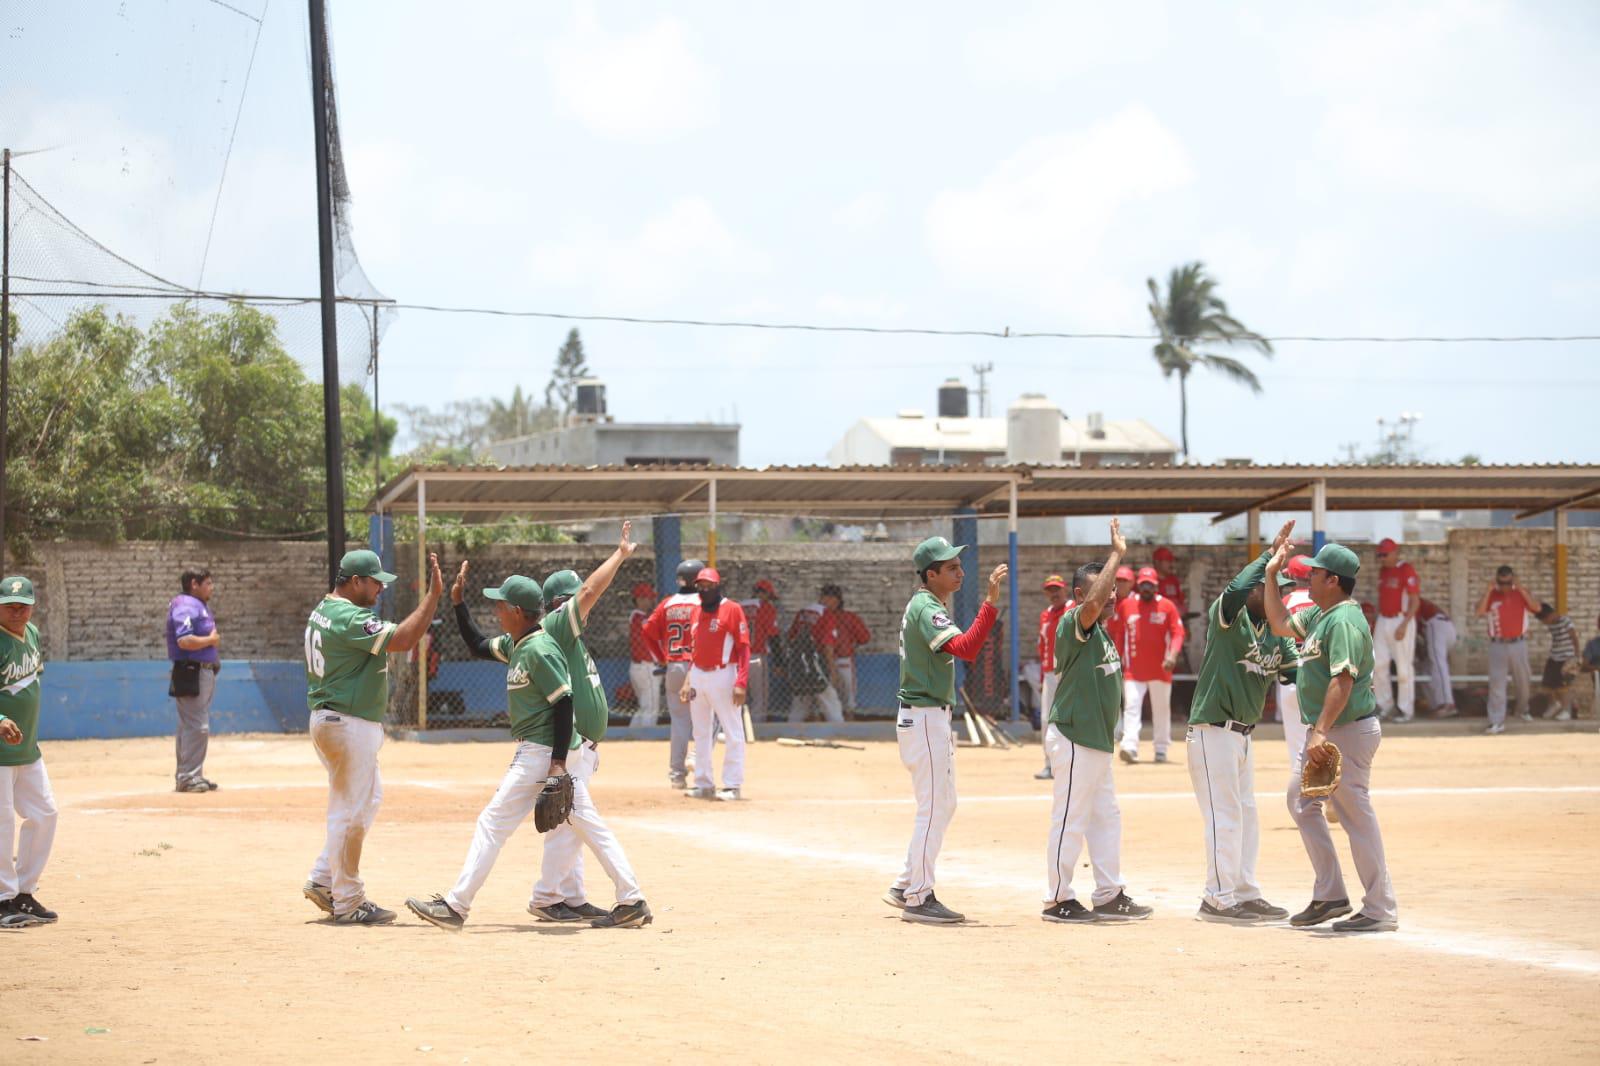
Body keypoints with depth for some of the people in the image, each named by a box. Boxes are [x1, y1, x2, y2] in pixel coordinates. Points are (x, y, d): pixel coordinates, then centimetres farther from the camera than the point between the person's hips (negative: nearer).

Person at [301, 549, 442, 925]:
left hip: (326, 720, 11)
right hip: (349, 725, -11)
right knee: (351, 811, -4)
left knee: (369, 797, 19)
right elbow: (402, 640, -28)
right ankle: (348, 903, 2)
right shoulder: (350, 619, -20)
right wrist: (433, 595, -27)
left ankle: (322, 880, 20)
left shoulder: (322, 611, 13)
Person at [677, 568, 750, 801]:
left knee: (733, 733, -5)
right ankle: (704, 784, 19)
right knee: (701, 733, 11)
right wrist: (688, 681, 14)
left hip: (723, 676, -7)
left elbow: (744, 648, -11)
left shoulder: (732, 609, -7)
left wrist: (741, 683, -20)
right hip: (698, 676, 7)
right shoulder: (697, 611, 14)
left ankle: (732, 786, -3)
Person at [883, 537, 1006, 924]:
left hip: (932, 717, 10)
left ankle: (905, 887, 20)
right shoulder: (927, 609, -18)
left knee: (943, 806, 15)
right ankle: (918, 899, -1)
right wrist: (991, 602, -35)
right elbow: (966, 648, -32)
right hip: (924, 718, -10)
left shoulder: (923, 605, 14)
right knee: (934, 808, -6)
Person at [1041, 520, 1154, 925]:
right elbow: (1093, 602, -34)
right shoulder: (1073, 624, -18)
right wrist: (1116, 554, -32)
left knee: (1106, 817, 15)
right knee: (1070, 820, -3)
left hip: (1096, 740, 10)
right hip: (1074, 739, -10)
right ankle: (1058, 901, 4)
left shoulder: (1098, 629, 12)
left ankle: (1109, 896, 22)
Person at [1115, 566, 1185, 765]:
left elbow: (1177, 633, -5)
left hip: (1160, 669, 0)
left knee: (1161, 708, 9)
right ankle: (1130, 747, -22)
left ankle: (1161, 749, 19)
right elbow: (1118, 634, 13)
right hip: (1133, 669, 0)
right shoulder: (1126, 605, 6)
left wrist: (1173, 655, -21)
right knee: (1131, 706, -13)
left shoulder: (1167, 606, 0)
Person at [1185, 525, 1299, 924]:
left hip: (1244, 735, 9)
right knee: (1224, 816, -7)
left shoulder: (1276, 635, 11)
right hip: (1214, 731, -9)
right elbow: (1236, 589, -34)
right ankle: (1217, 899, -2)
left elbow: (1296, 675, 6)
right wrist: (1270, 554, -29)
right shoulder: (1228, 617, -12)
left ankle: (1245, 894, 22)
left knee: (1246, 817, 14)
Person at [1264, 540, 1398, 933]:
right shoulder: (1319, 614, 13)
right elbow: (1281, 625, 29)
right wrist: (1271, 576, 21)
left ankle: (1381, 911, -3)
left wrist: (1321, 732, -33)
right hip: (1327, 734, 11)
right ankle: (1330, 895, 21)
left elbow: (1343, 680, -27)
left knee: (1358, 818, -7)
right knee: (1302, 800, 17)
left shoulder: (1344, 621, -18)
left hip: (1349, 731, -11)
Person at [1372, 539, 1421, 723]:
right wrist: (1378, 621, 17)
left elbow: (1415, 601, -16)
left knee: (1403, 666, -2)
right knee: (1378, 663, 4)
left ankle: (1406, 709, 6)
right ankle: (1385, 705, 15)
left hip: (1401, 622, -8)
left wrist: (1404, 625, -22)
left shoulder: (1407, 570, -13)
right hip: (1383, 621, 8)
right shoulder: (1383, 570, 12)